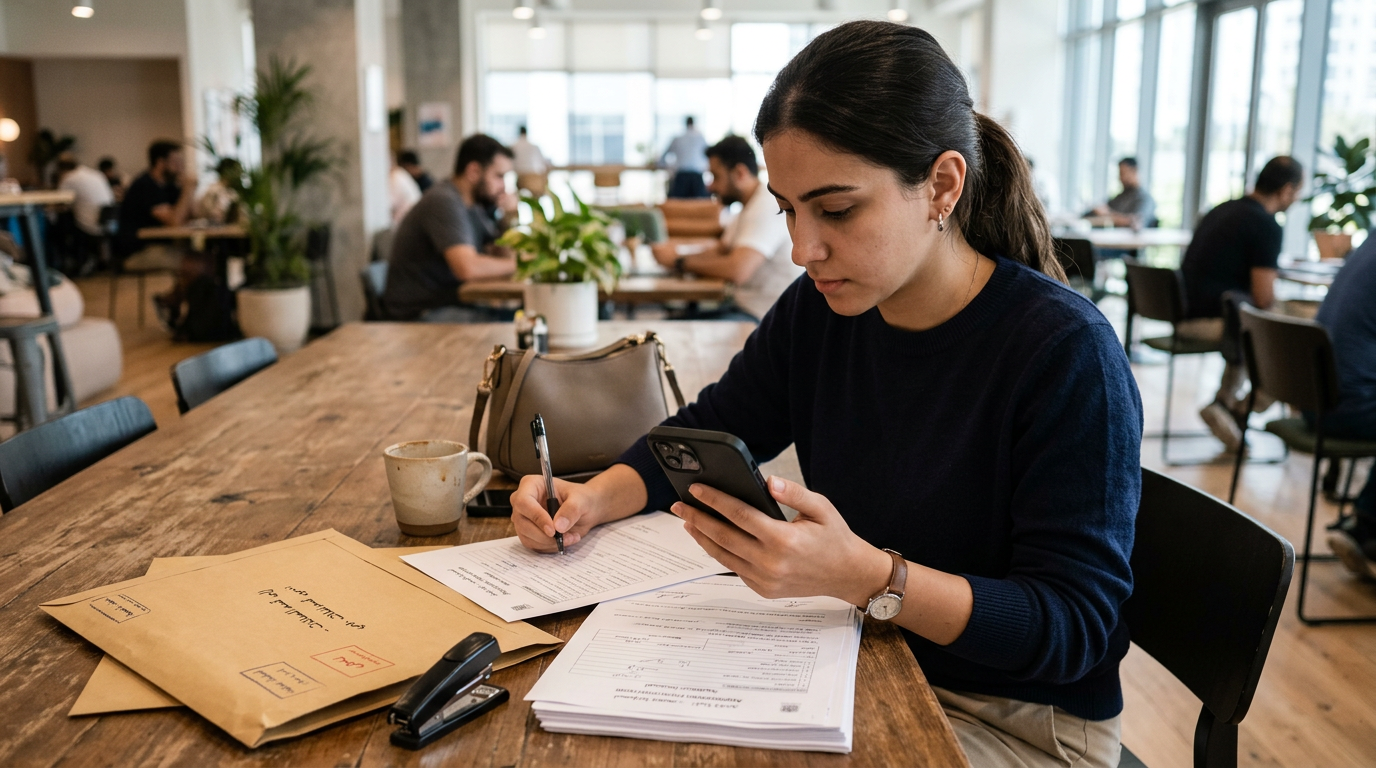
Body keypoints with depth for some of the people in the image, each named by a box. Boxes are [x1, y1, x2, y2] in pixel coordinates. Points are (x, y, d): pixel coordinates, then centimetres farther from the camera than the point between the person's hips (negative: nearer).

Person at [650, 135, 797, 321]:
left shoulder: (767, 208, -20)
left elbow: (737, 270, -30)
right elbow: (721, 248, 26)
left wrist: (679, 261, -16)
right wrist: (678, 248, 5)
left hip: (766, 318, -10)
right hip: (747, 306, 10)